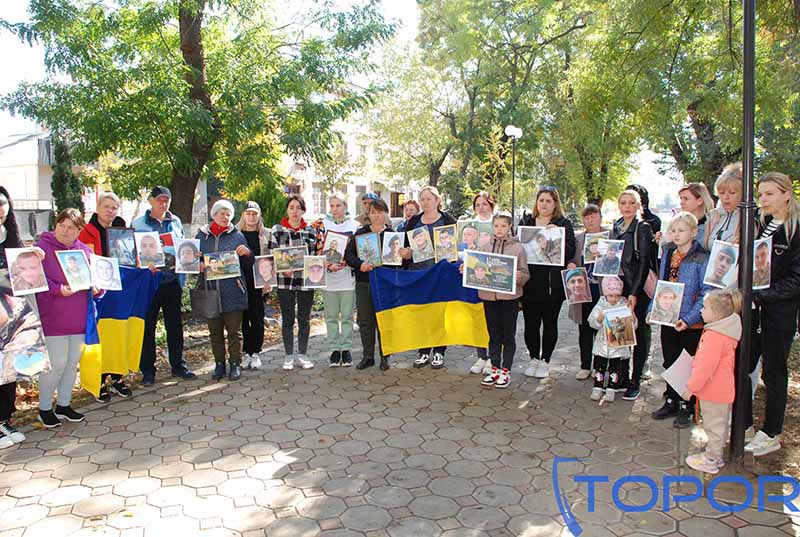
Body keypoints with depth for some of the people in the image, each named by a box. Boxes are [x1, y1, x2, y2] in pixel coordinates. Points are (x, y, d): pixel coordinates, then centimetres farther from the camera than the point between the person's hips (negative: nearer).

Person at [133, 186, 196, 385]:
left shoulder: (175, 222, 11)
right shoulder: (138, 224, 0)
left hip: (172, 280, 3)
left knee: (175, 323, 10)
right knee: (148, 325, 3)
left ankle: (178, 365, 22)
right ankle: (148, 370, 14)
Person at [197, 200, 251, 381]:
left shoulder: (237, 235, 6)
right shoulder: (201, 235, 10)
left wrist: (246, 253, -14)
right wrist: (198, 265, -9)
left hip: (232, 291, -2)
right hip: (210, 290, 2)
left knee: (234, 330, 3)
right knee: (215, 331, 10)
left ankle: (235, 364, 12)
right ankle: (219, 364, 21)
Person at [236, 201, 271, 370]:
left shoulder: (266, 235, 8)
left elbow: (270, 259, 7)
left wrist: (268, 281, -3)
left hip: (258, 282, 0)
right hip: (240, 282, 0)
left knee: (257, 317, 2)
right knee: (243, 317, 2)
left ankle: (256, 353, 9)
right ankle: (246, 352, 11)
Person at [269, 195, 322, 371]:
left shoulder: (311, 230, 7)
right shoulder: (277, 230, 3)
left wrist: (320, 244, -8)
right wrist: (282, 268, -13)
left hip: (306, 280, 1)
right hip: (285, 280, -1)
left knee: (304, 319, 8)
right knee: (287, 319, 5)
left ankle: (302, 355, 20)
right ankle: (288, 356, 16)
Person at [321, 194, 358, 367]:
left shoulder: (354, 226, 4)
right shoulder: (323, 225, 5)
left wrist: (346, 262, -12)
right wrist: (327, 266, -11)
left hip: (348, 276, -1)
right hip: (328, 277, 1)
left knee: (347, 316, 4)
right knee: (331, 316, 6)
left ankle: (346, 349, 13)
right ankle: (334, 349, 14)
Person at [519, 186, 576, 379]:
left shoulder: (563, 224, 2)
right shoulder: (525, 221, 10)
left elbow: (570, 252, -7)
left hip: (552, 284, -2)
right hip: (530, 283, 2)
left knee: (549, 323, 8)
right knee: (530, 324, 6)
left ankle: (545, 361, 21)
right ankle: (534, 358, 23)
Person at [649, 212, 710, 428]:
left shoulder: (701, 258, -13)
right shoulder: (668, 254, 7)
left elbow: (706, 294, -16)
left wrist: (688, 319, -23)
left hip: (691, 324, -6)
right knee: (670, 363, 16)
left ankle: (687, 408, 21)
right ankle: (671, 402, 30)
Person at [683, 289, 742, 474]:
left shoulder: (714, 336, -28)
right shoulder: (725, 330, 4)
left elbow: (705, 367, -26)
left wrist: (691, 387, -19)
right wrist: (696, 359, 18)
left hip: (713, 391, -10)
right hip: (722, 389, 10)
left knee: (714, 426, 4)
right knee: (719, 424, 20)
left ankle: (710, 461, 17)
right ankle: (715, 455, 34)